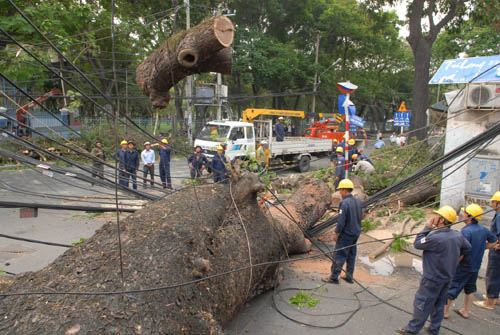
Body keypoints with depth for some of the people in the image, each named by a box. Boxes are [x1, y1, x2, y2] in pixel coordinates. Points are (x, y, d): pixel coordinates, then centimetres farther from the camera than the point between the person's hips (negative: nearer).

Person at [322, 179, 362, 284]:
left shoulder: (344, 203, -22)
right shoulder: (358, 202, 4)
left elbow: (341, 221, -23)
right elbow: (360, 217, 12)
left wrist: (336, 233, -13)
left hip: (346, 234, -8)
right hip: (356, 233, 8)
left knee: (339, 255, 1)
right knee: (351, 255, 17)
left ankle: (334, 277, 9)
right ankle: (349, 276, 27)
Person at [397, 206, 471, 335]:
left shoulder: (436, 237, -30)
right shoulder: (458, 235, -4)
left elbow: (417, 244, -17)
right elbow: (467, 248, 13)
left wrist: (427, 227, -12)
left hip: (433, 278, -8)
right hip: (447, 276, 8)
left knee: (421, 303, 6)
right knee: (439, 304, 20)